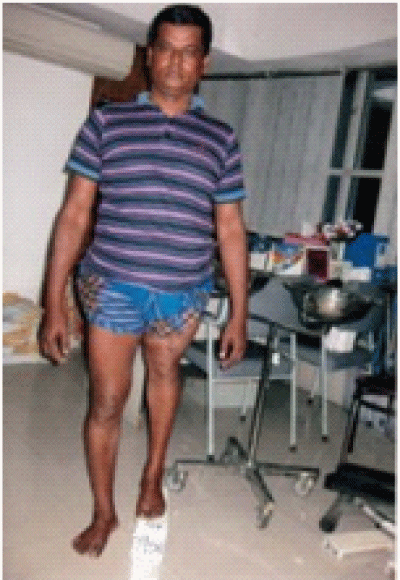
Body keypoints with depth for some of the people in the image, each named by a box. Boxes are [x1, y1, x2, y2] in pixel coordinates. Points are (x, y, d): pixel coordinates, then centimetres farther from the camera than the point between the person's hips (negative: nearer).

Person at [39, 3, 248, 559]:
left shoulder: (220, 138, 0)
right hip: (112, 287, -1)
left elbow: (231, 230, 2)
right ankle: (104, 512, 28)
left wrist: (239, 314, 2)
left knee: (164, 373, 22)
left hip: (183, 294, 2)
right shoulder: (106, 121, -4)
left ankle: (154, 472, 47)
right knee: (106, 403, 6)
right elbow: (74, 215, -4)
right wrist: (53, 303, -7)